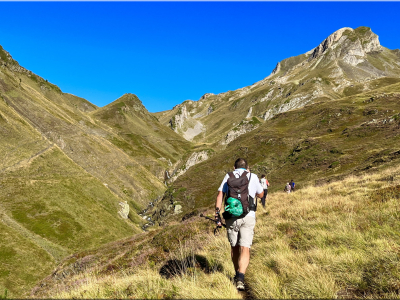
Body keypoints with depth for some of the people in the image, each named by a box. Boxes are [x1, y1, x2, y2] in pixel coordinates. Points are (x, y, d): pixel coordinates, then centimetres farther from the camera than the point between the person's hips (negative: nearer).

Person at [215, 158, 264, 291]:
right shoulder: (252, 176, 6)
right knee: (245, 249, -4)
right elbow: (261, 195, 19)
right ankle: (240, 278, -21)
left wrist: (217, 214, -1)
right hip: (248, 217, -2)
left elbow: (220, 195, 0)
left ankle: (237, 276, 31)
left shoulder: (228, 176, 9)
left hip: (231, 217, 2)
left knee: (235, 247, 17)